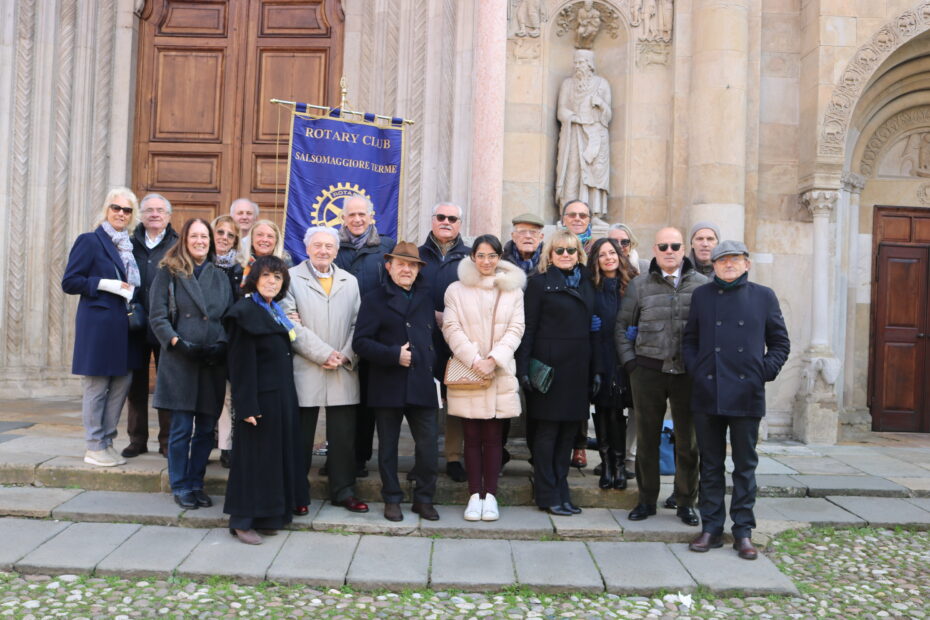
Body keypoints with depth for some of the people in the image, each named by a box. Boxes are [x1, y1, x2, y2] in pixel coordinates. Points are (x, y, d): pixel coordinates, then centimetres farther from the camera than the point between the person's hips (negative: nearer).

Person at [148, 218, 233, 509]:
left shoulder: (220, 275, 14)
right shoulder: (168, 272, 4)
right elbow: (158, 316, -3)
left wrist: (222, 345, -5)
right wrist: (177, 342, -16)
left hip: (213, 363, 3)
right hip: (180, 361, -3)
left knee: (206, 428, 7)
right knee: (181, 427, 1)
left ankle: (196, 483, 21)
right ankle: (180, 487, 15)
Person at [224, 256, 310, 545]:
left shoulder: (277, 311, 12)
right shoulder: (244, 312, -12)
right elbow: (242, 363, -17)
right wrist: (247, 406, -20)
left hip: (282, 395, 9)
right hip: (260, 397, -8)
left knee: (279, 453, 13)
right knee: (254, 457, 0)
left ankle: (268, 515, 26)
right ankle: (243, 521, 12)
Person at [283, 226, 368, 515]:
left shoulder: (350, 282, 14)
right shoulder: (291, 278, 1)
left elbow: (357, 324, 9)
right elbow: (292, 325, -8)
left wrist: (345, 356, -6)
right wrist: (324, 354, -13)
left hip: (343, 372, 3)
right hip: (305, 370, -3)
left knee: (343, 435, 7)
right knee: (301, 435, 6)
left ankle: (343, 491, 20)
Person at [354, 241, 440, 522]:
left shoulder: (426, 300, 16)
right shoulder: (375, 299, 2)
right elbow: (360, 342, -7)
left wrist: (433, 368, 8)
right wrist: (394, 354, -16)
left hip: (422, 384, 3)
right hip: (388, 385, -3)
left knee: (428, 444, 1)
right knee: (388, 445, 7)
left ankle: (424, 498, 17)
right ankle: (392, 499, 21)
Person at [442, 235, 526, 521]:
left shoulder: (513, 289, 8)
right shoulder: (456, 289, 6)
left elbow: (515, 329, 2)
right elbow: (451, 328, -1)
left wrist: (493, 359, -10)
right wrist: (473, 360, -13)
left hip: (500, 374, 1)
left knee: (493, 437, 4)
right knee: (472, 438, 4)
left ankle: (490, 495, 12)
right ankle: (474, 495, 12)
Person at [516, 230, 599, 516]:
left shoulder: (586, 284, 14)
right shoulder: (539, 283, -2)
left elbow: (591, 328, 14)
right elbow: (528, 328, -6)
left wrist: (595, 369, 9)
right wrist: (523, 369, -12)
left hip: (578, 367, 5)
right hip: (548, 366, -5)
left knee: (569, 431, 10)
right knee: (547, 431, 2)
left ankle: (561, 491, 22)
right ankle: (547, 496, 12)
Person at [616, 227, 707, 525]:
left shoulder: (702, 284, 4)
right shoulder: (639, 285, 5)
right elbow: (621, 325, 10)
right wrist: (629, 361, 2)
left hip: (688, 373, 0)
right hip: (648, 371, 0)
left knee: (688, 439, 7)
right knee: (647, 438, 8)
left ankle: (686, 502, 22)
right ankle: (647, 499, 22)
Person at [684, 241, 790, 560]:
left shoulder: (764, 296, 5)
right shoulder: (701, 295, 9)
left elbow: (780, 343, 9)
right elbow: (689, 339, 13)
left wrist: (765, 372, -3)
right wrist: (695, 369, -1)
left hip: (747, 394, -1)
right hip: (707, 394, 1)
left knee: (745, 466, 7)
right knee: (711, 465, 9)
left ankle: (743, 531, 17)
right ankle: (711, 528, 18)